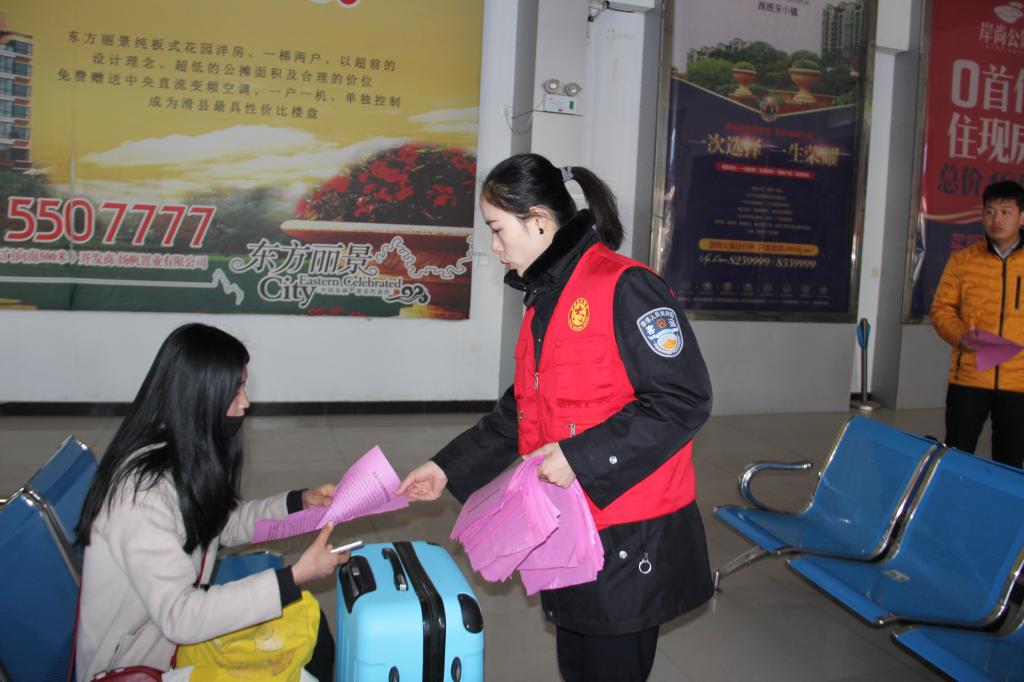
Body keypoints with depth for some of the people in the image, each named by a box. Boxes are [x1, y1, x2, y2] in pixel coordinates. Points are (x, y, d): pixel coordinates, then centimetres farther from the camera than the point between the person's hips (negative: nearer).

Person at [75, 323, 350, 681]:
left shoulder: (186, 454, -2)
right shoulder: (143, 490, -29)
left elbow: (224, 523, 13)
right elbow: (178, 618, -32)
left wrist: (299, 503, -1)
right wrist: (296, 577, -32)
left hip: (177, 615, 8)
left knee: (310, 628, -6)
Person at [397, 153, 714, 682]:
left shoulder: (624, 287, -17)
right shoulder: (543, 302, 12)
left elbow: (683, 399, -21)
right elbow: (520, 412, 18)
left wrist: (581, 457, -23)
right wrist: (449, 468, 15)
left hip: (630, 539, -8)